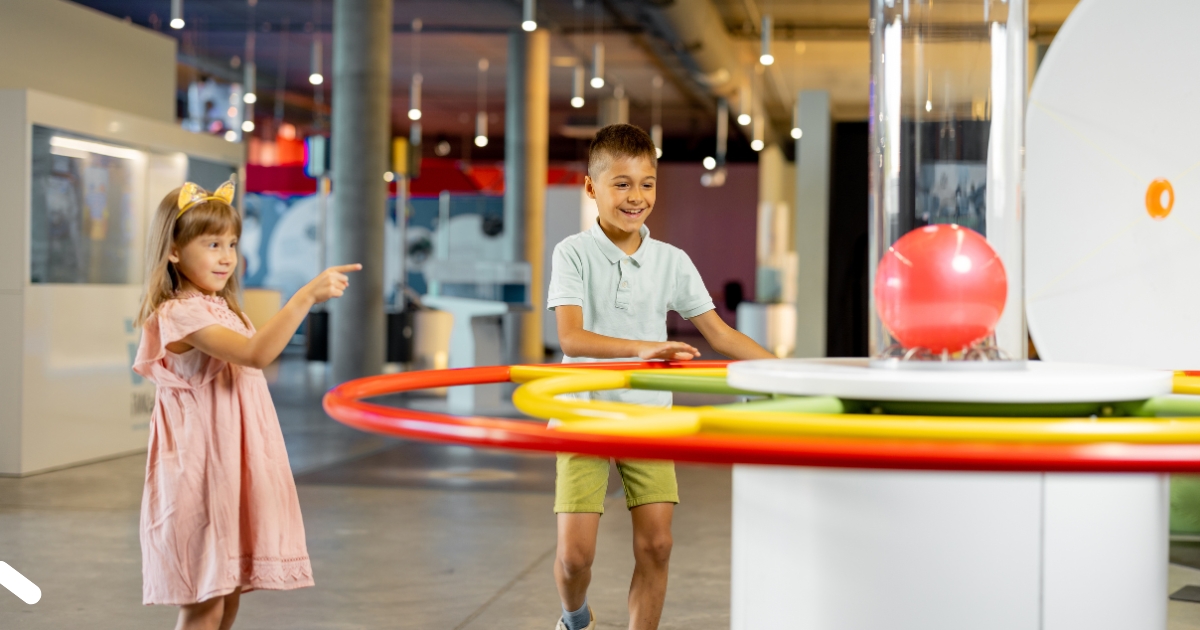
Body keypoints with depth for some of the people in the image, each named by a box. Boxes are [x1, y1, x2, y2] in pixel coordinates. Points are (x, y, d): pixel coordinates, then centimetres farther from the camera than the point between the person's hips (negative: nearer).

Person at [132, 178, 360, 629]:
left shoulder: (222, 311, 15)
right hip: (200, 473, -9)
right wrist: (307, 295, -35)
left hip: (232, 471, 10)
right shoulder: (181, 314, -18)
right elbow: (256, 353, -31)